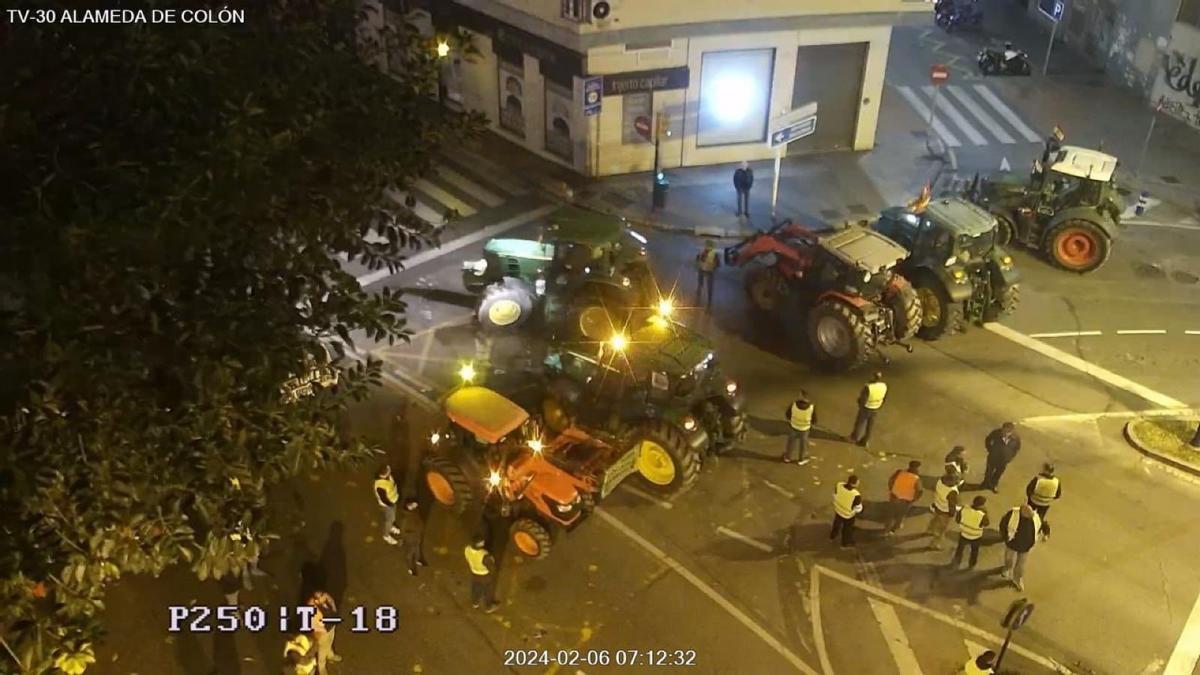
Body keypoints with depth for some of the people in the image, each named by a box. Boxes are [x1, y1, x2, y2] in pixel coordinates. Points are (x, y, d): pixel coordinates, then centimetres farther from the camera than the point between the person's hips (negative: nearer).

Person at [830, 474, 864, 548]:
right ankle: (844, 544, 53)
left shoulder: (838, 486, -29)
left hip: (838, 510, 4)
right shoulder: (856, 495, -41)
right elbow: (858, 509, -22)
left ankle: (832, 537, 62)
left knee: (837, 524, 35)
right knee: (847, 529, 27)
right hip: (848, 515, -4)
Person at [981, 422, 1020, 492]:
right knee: (989, 471, 19)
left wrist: (1010, 456, 0)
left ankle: (994, 485, 48)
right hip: (993, 457, -1)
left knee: (999, 472, 23)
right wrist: (990, 450, -5)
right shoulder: (996, 433, -26)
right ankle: (986, 483, 45)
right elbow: (988, 440, -6)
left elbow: (1017, 447, 2)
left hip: (1004, 459, 2)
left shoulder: (1016, 438, -21)